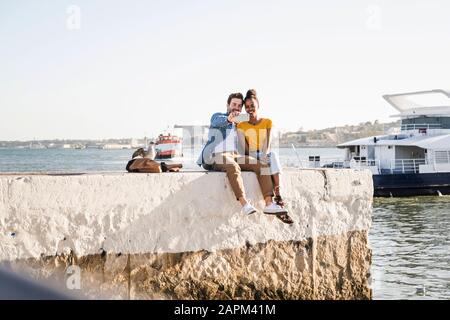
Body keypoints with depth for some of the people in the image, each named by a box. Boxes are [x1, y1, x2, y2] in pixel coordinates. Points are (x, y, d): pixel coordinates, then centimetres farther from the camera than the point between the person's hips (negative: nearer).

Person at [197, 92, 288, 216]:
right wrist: (228, 119, -43)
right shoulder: (217, 116, 7)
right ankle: (245, 204, -49)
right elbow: (218, 121, -20)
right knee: (233, 167, -39)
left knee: (262, 166, -16)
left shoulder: (239, 124, 26)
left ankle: (269, 204, -28)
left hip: (235, 156, 6)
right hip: (217, 156, -6)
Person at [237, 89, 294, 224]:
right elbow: (244, 148, -4)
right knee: (271, 160, -34)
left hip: (266, 156, 1)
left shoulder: (267, 122, 12)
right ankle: (278, 198, -45)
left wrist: (265, 154, -26)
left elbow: (268, 142, -3)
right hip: (250, 159, -1)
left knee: (273, 155, -36)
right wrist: (257, 157, -22)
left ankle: (277, 197, -45)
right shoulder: (241, 126, 8)